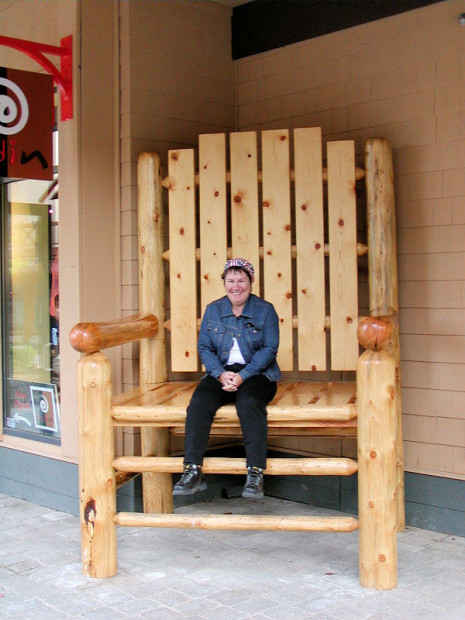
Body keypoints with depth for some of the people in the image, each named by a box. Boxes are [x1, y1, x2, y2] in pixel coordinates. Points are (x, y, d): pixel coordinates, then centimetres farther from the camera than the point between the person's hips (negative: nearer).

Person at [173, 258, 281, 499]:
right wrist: (221, 374, -12)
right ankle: (193, 471, -28)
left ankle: (255, 473, -34)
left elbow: (269, 349, -3)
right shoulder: (213, 310, 12)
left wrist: (243, 376, -16)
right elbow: (204, 347, 7)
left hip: (257, 374, -2)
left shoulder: (265, 310, 4)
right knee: (199, 402, -27)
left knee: (248, 402, -35)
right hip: (220, 373, 3)